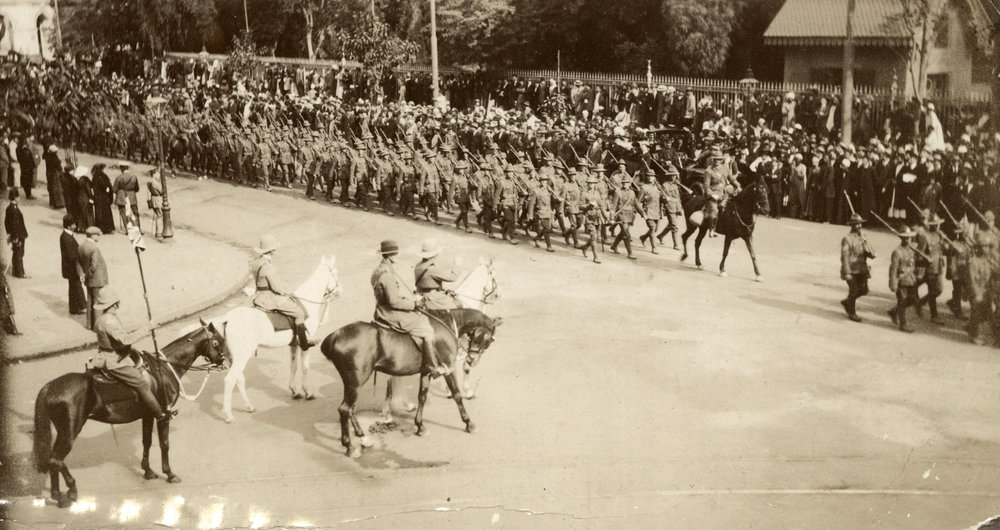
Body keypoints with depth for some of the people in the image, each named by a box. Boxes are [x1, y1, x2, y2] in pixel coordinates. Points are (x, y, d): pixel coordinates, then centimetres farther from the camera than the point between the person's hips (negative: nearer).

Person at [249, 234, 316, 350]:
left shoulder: (255, 263, 4)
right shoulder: (268, 267, -25)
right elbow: (275, 287, -23)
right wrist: (287, 293, -3)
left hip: (259, 296, 9)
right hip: (271, 299, -9)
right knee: (299, 312, -1)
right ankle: (304, 342, 2)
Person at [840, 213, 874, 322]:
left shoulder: (862, 237, 9)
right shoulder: (847, 239, -11)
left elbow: (868, 251, 9)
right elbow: (844, 257, -15)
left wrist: (871, 254, -17)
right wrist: (847, 273, -20)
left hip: (861, 269, 7)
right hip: (851, 270, -7)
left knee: (864, 290, 7)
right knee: (853, 291, -2)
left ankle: (846, 302, 30)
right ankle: (851, 313, 14)